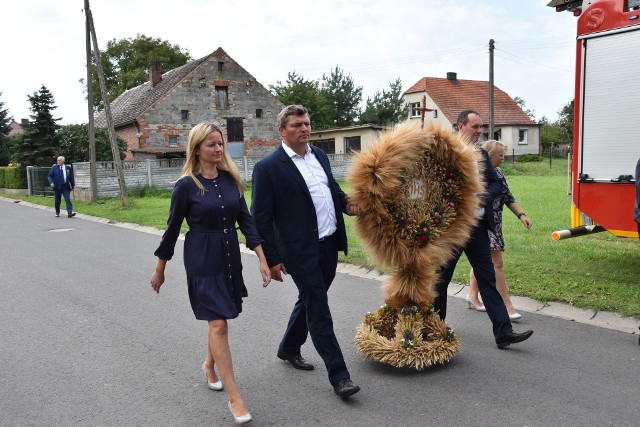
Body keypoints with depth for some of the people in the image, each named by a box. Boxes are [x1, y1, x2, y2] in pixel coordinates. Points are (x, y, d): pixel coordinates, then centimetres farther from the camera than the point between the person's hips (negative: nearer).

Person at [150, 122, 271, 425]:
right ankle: (234, 397, -1)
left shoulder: (231, 179, 3)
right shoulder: (186, 185, -9)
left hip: (230, 257, 5)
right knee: (218, 324, -7)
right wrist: (159, 269, 3)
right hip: (202, 261, -5)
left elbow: (245, 220, 3)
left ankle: (209, 365, 44)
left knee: (217, 320, 17)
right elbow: (173, 228, -3)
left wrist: (263, 258, -3)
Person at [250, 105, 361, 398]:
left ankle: (289, 348, 43)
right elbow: (261, 218, -10)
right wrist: (271, 259, -11)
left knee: (310, 301, 21)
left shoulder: (319, 154, 10)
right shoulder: (268, 167, -11)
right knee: (318, 311, -1)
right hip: (301, 251, -7)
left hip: (329, 245, 8)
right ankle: (338, 375, 9)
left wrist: (346, 203, 2)